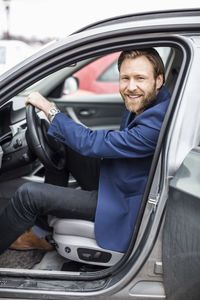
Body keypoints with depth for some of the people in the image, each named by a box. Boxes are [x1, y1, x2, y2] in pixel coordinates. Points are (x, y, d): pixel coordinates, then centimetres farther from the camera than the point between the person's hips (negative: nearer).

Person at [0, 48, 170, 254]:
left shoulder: (158, 121, -30)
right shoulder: (140, 103, -1)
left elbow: (92, 144, -27)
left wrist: (50, 110, -16)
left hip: (124, 205, -9)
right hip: (114, 182, 9)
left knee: (29, 194, -14)